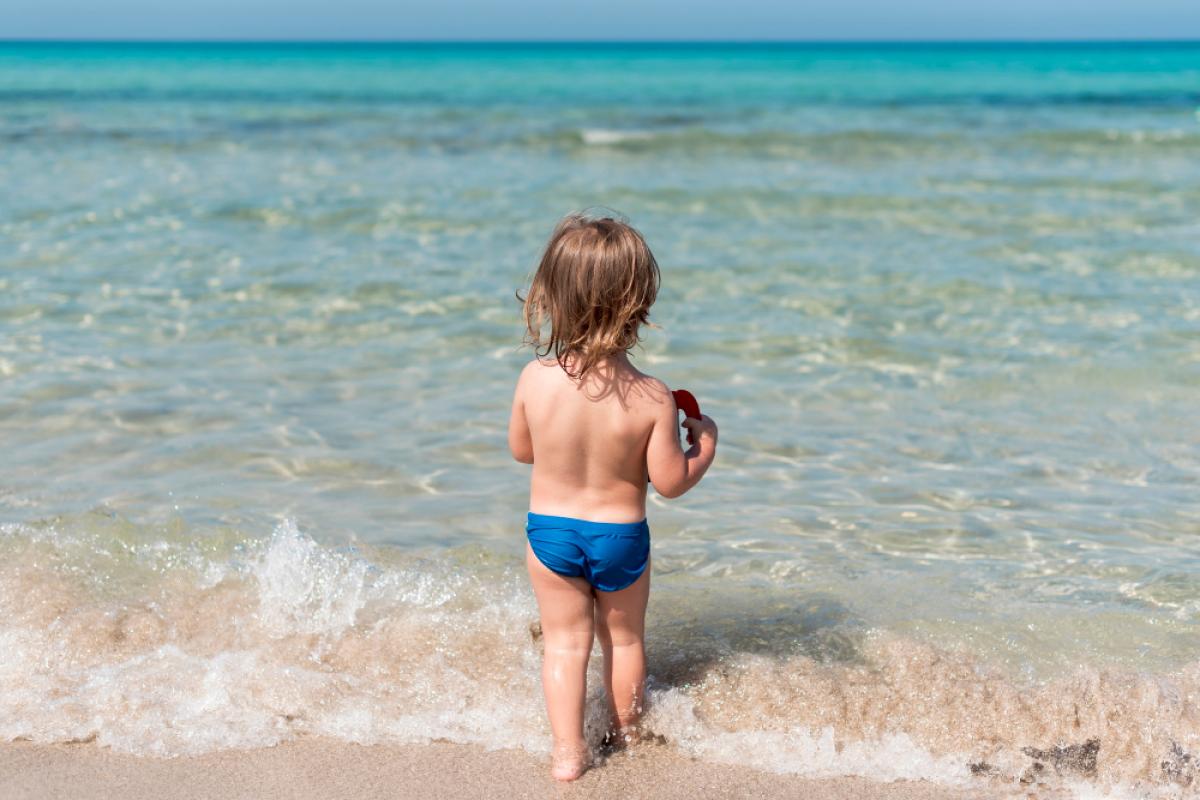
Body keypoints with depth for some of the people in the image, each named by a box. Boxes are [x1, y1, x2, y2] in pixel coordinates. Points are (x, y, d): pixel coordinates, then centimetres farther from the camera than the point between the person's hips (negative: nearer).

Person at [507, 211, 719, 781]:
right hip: (620, 536, 0)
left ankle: (567, 750, 16)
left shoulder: (536, 380, -19)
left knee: (565, 641, 17)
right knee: (624, 638, 23)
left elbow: (520, 449, -1)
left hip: (548, 528, 0)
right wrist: (705, 445, 2)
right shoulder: (652, 398, -24)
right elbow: (670, 482, -15)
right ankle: (626, 732, 42)